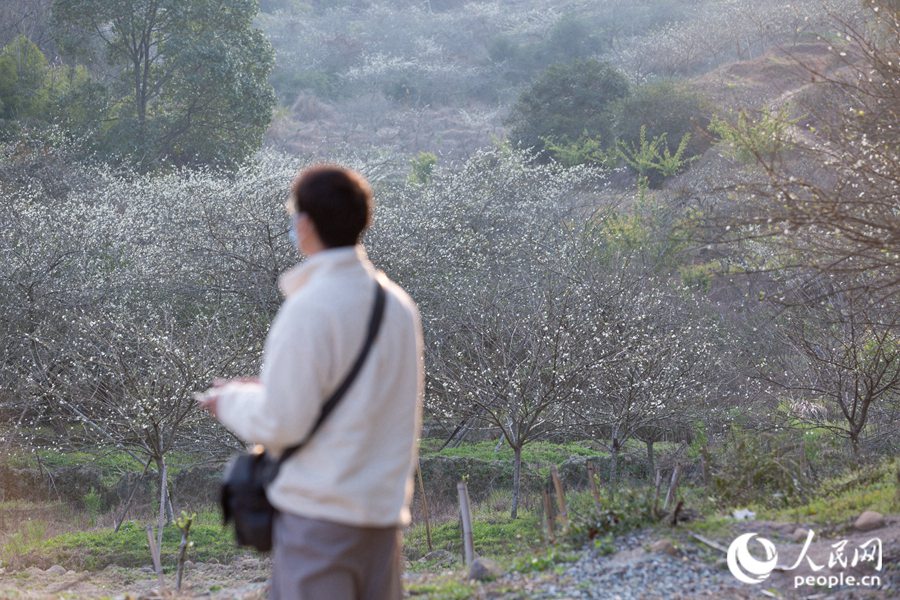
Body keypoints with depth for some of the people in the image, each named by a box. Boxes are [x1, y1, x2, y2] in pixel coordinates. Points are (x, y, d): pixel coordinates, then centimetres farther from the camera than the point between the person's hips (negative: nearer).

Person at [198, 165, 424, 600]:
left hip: (318, 512, -7)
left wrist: (230, 400, 5)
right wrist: (271, 389, 18)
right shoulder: (397, 303, 6)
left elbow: (282, 424, -15)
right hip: (384, 506, 7)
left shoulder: (309, 309, -15)